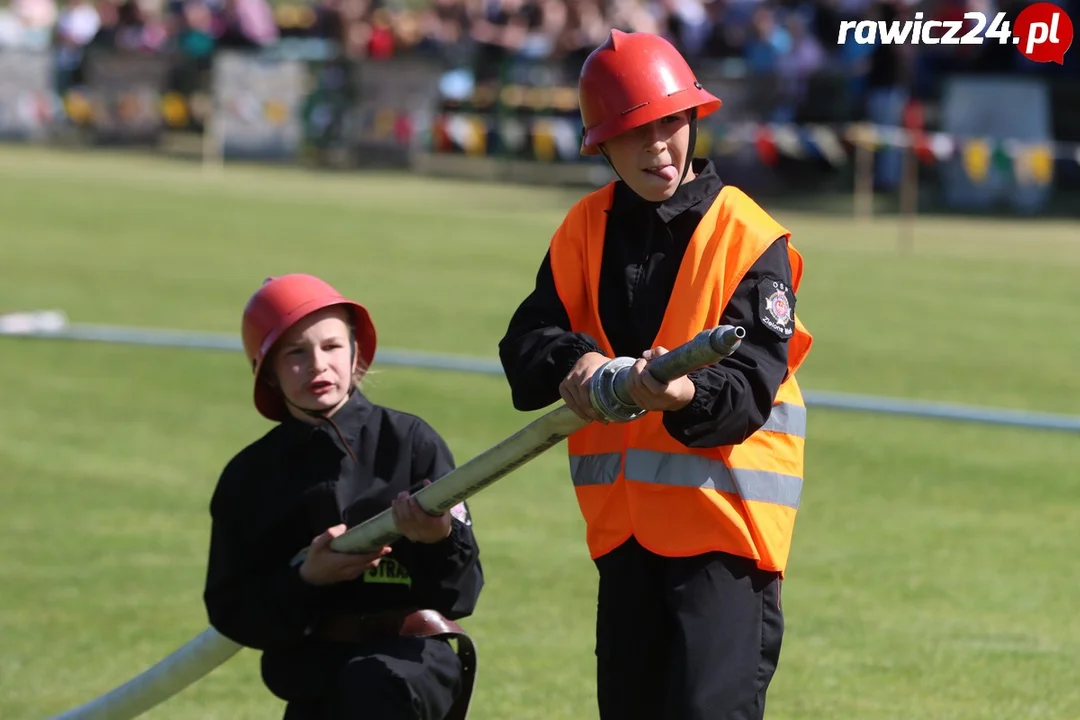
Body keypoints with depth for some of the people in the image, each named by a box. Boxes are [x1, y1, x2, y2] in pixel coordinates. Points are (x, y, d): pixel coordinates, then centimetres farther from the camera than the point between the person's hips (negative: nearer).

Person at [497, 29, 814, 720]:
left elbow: (754, 384, -17)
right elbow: (525, 343, 1)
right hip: (624, 518, 6)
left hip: (722, 510, -6)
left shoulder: (749, 238, -10)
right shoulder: (586, 229, 7)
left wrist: (686, 394, -39)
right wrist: (575, 361, -22)